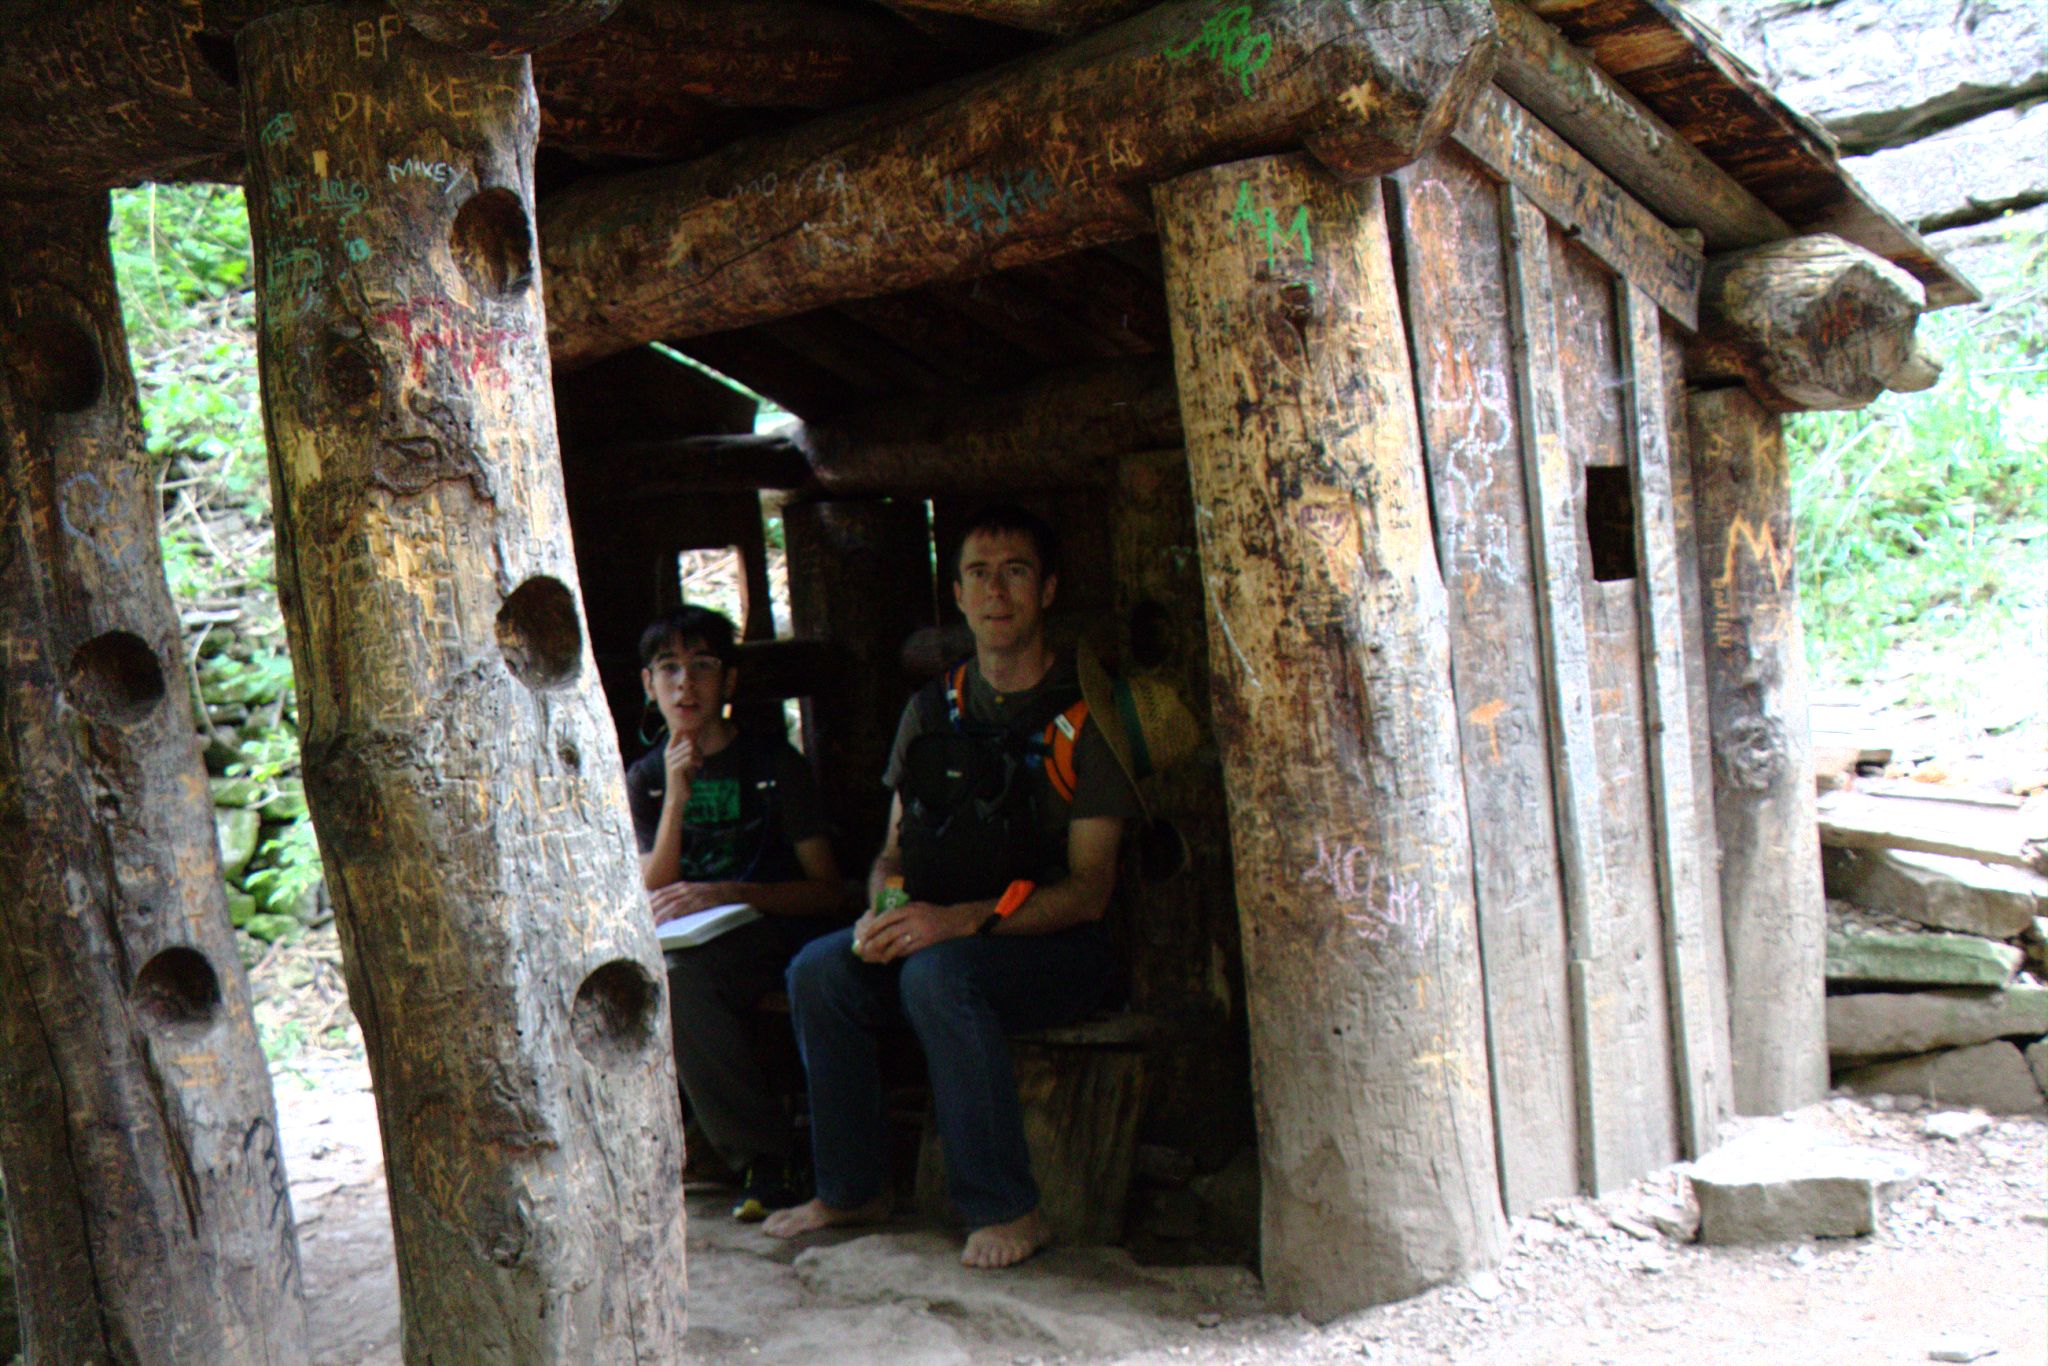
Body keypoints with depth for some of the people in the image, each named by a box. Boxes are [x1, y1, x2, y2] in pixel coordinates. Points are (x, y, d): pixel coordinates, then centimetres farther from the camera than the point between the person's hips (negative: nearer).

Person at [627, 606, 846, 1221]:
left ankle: (764, 1157, -21)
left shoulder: (774, 763, 2)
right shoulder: (645, 777, 12)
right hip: (694, 948, 3)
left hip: (777, 934, -3)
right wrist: (676, 794, -11)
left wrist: (728, 894, -19)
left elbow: (828, 890, -4)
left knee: (677, 976, -32)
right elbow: (653, 899, 0)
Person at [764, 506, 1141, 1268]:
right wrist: (883, 913, -10)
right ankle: (852, 1190, -2)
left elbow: (1089, 890, -13)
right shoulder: (933, 710, 10)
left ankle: (1006, 1211, -22)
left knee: (937, 972, -34)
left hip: (1057, 948, -5)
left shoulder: (1085, 714, -7)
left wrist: (961, 920, -26)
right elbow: (896, 849, 15)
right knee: (818, 971, -18)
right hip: (935, 936, 6)